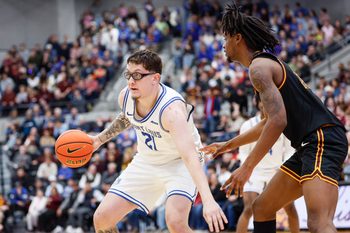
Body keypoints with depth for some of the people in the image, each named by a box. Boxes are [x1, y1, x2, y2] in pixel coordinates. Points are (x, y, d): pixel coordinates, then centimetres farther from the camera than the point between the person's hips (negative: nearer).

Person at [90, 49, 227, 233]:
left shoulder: (171, 109, -35)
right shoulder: (125, 96, -14)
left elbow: (190, 155, -48)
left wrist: (208, 200, -58)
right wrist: (100, 139, 10)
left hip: (179, 163, -6)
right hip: (147, 161, 7)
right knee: (101, 218, 0)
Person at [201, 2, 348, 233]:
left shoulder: (259, 66, -9)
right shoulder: (271, 63, 24)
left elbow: (278, 121, -21)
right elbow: (270, 122, 36)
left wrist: (247, 167, -18)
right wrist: (229, 145, 43)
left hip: (323, 140, -11)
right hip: (311, 144, 11)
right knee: (262, 208, 18)